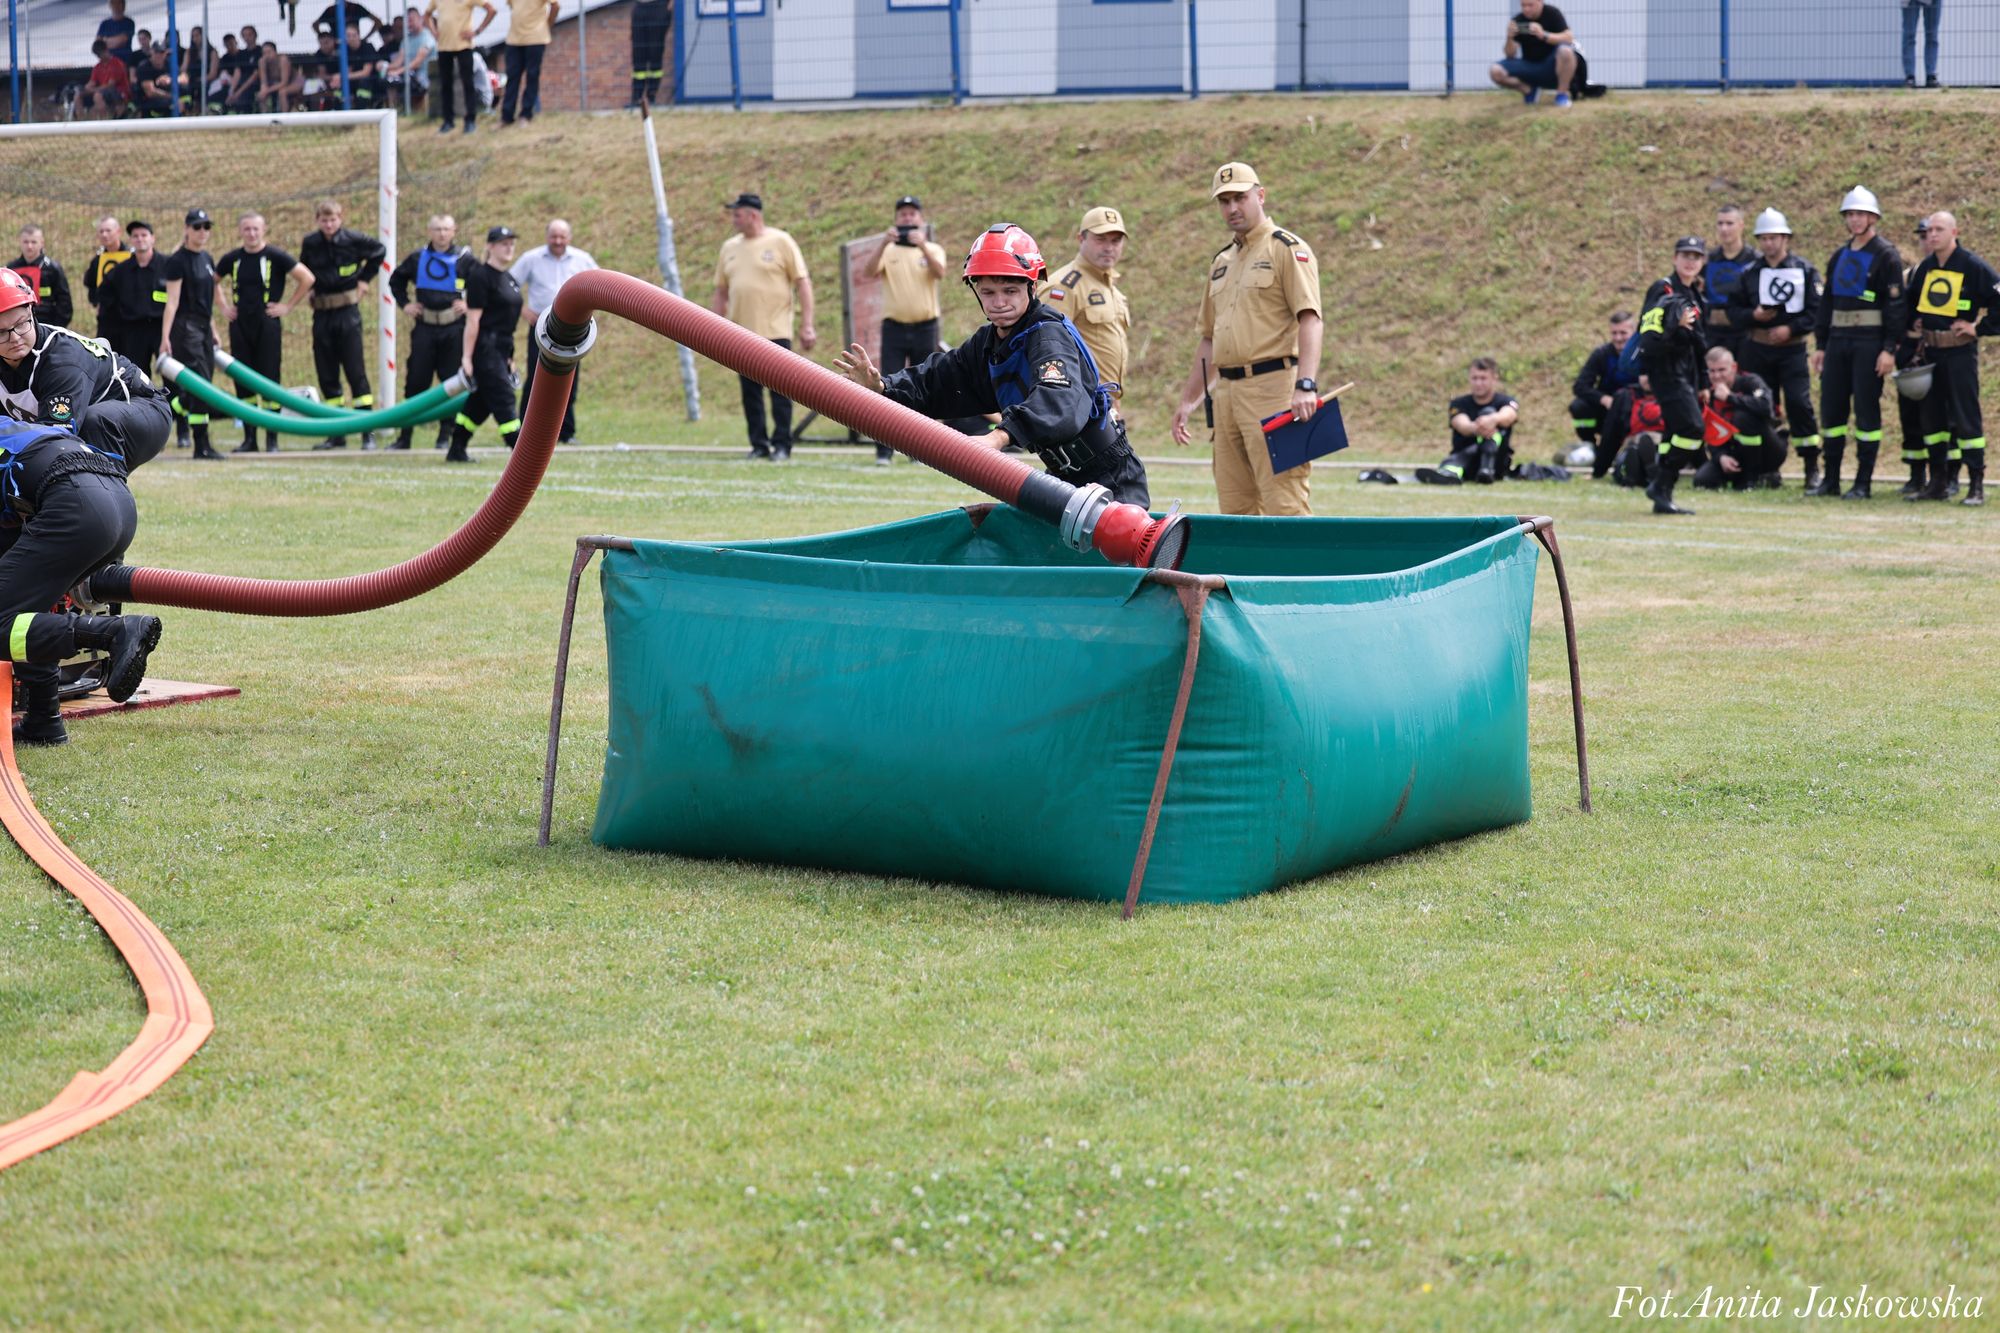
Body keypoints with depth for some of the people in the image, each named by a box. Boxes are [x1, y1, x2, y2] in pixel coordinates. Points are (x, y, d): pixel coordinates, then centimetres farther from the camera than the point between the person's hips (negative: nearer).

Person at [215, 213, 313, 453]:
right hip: (239, 326, 4)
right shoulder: (232, 259, 8)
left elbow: (307, 278, -3)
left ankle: (272, 439, 2)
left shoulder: (275, 257, -3)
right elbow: (211, 281, 24)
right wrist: (223, 306, 13)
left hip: (267, 325, -4)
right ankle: (249, 438, 11)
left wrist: (288, 306, -4)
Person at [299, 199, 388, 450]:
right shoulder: (310, 243, 2)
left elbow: (379, 251, 11)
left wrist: (364, 279, 6)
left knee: (356, 371, -6)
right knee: (326, 375, 5)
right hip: (322, 314, 4)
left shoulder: (353, 239, -6)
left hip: (347, 310, -4)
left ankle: (368, 432, -5)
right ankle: (337, 434, 11)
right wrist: (311, 287, 9)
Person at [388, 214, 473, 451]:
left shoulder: (465, 259, -2)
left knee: (452, 382, 1)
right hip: (424, 327, 2)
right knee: (415, 381, 2)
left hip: (454, 328, -2)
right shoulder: (418, 257, 7)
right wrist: (404, 303, 11)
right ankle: (404, 436, 8)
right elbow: (396, 280, 22)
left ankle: (445, 435, 11)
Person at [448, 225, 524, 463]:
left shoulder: (509, 280, 16)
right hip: (485, 347, -9)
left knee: (482, 402, 12)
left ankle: (456, 450, 22)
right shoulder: (481, 277, -11)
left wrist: (510, 357, 21)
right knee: (503, 399, -10)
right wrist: (467, 357, -17)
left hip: (502, 349, 9)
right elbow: (472, 320, -14)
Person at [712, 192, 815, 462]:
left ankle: (781, 445, 3)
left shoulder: (780, 242, -4)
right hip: (741, 334, 5)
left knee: (779, 390, -3)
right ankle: (759, 445, 12)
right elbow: (721, 292, 17)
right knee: (750, 391, 6)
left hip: (775, 331, -5)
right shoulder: (729, 247, 11)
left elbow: (803, 283, -5)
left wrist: (806, 326, -11)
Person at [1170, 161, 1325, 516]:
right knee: (1235, 509, 6)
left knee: (1284, 505, -13)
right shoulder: (1221, 262, 21)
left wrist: (1305, 385, -26)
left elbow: (1310, 319, -14)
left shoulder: (1287, 249, -3)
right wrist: (1188, 400, 23)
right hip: (1226, 392, 8)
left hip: (1273, 390, -8)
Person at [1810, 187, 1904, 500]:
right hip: (1838, 341, 7)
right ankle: (1830, 479, 13)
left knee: (1866, 409, -4)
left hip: (1869, 344, -7)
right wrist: (1820, 345, 14)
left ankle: (1863, 482, 0)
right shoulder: (1839, 257, 16)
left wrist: (1889, 349, -16)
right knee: (1831, 407, 6)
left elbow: (1895, 304, -10)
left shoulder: (1886, 256, -5)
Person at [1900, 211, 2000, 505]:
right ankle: (1938, 483, 16)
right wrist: (1912, 323, 13)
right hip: (1930, 352, 6)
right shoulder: (1925, 268, 10)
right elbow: (1907, 299, 27)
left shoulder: (1973, 266, -8)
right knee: (1932, 417, 9)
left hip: (1961, 352, -6)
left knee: (1966, 418, -6)